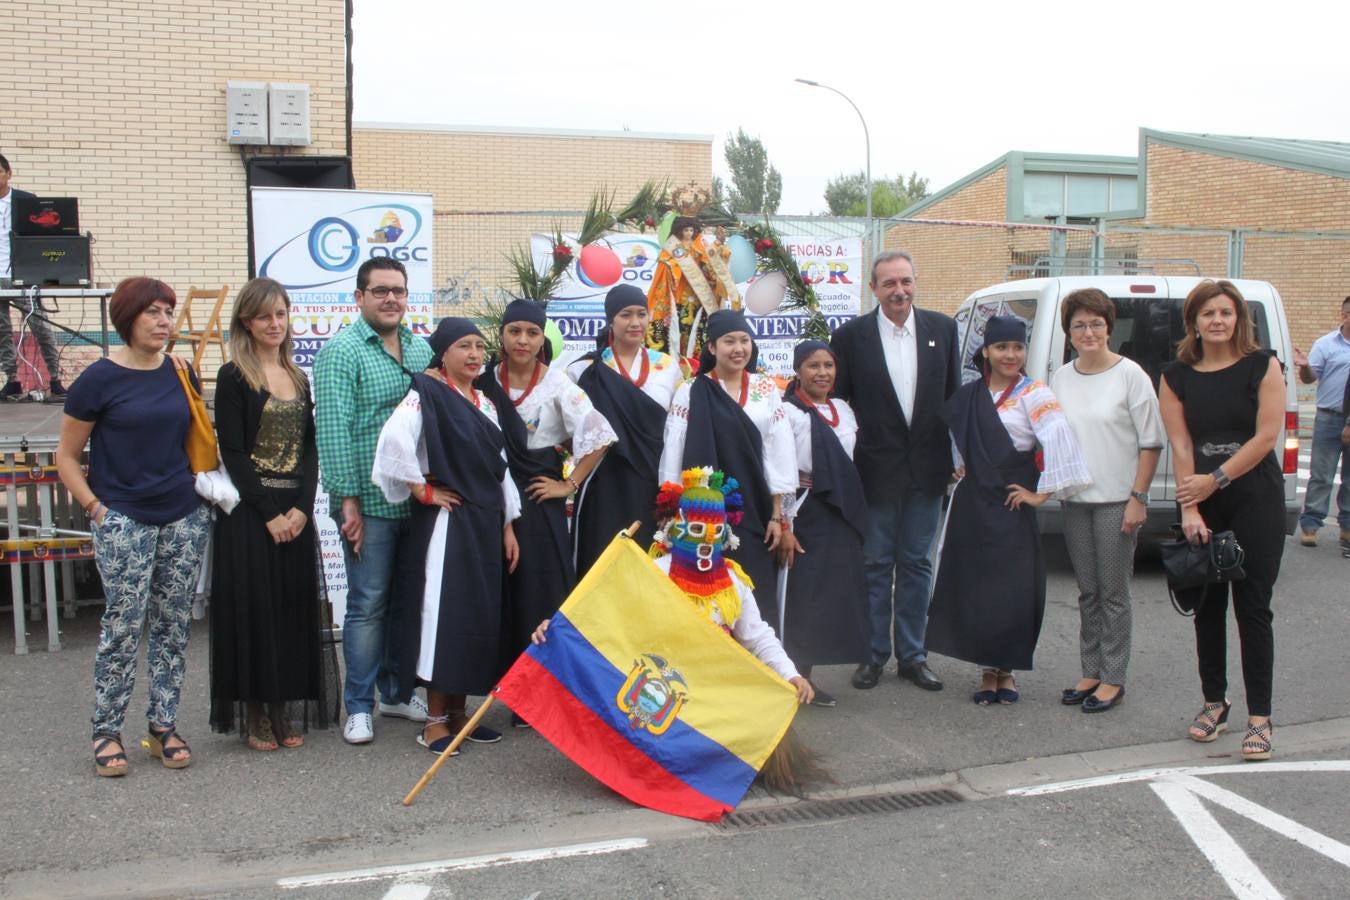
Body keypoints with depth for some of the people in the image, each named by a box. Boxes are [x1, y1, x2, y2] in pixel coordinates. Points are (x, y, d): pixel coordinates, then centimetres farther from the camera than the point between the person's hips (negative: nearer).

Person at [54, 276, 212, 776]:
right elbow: (66, 455, -1)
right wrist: (95, 507, -8)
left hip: (185, 518, 4)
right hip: (124, 521, -4)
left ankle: (164, 725, 19)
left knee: (173, 626, 8)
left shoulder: (181, 374, 6)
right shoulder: (100, 378, -6)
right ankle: (106, 731, 12)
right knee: (124, 627, -2)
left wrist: (206, 487, 9)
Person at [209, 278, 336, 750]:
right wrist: (269, 513, -14)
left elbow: (309, 449, 8)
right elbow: (232, 453, -10)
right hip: (249, 512, -5)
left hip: (295, 511, 5)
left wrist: (301, 507, -6)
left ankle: (287, 712, 17)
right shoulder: (234, 378, -4)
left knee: (294, 607, 7)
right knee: (254, 608, -1)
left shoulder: (298, 379, 13)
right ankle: (256, 716, 10)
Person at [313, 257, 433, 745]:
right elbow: (332, 429, -14)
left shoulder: (421, 349, 11)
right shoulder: (343, 351, -8)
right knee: (368, 603, 0)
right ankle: (359, 706, 12)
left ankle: (396, 692, 29)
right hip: (370, 501, -6)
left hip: (417, 501, 6)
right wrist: (348, 499, -17)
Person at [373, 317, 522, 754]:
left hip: (485, 523, 8)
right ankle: (435, 721, 7)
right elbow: (395, 439, -27)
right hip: (446, 521, -7)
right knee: (444, 613, -4)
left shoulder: (483, 402, 15)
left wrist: (507, 526, 11)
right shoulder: (427, 392, -8)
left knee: (481, 616, 10)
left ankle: (458, 713, 22)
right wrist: (422, 490, -17)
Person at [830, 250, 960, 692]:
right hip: (877, 468, -2)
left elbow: (953, 396, 7)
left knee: (916, 563, 11)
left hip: (927, 468, 2)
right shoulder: (851, 335, -5)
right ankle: (873, 654, 20)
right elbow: (835, 401, -1)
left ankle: (912, 655, 22)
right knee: (876, 564, 7)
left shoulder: (942, 329, 2)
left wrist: (957, 457, 4)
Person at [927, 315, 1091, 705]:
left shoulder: (1033, 395, -7)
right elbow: (955, 435, 27)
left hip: (1012, 510, -4)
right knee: (972, 588, 5)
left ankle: (1006, 671, 18)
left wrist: (1042, 492, -18)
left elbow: (1059, 439, -20)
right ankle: (987, 670, 19)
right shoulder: (968, 395, 8)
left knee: (1013, 592, -1)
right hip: (970, 507, 4)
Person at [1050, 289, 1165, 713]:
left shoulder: (1130, 375, -7)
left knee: (1113, 593, 2)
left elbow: (1151, 443, -6)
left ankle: (1113, 679, 12)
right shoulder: (1060, 378, 7)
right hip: (1075, 499, 5)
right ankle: (1091, 672, 22)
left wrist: (1138, 498, -11)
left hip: (1117, 500, -5)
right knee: (1088, 592, 12)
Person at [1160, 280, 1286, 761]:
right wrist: (1190, 508, -11)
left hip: (1256, 499, -3)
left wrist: (1216, 479, -12)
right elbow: (1180, 446, -3)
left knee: (1252, 607, -3)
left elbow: (1266, 436, -8)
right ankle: (1214, 703, 23)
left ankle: (1259, 717, 2)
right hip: (1202, 503, 3)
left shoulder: (1262, 367, -2)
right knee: (1208, 606, 10)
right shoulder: (1176, 377, 3)